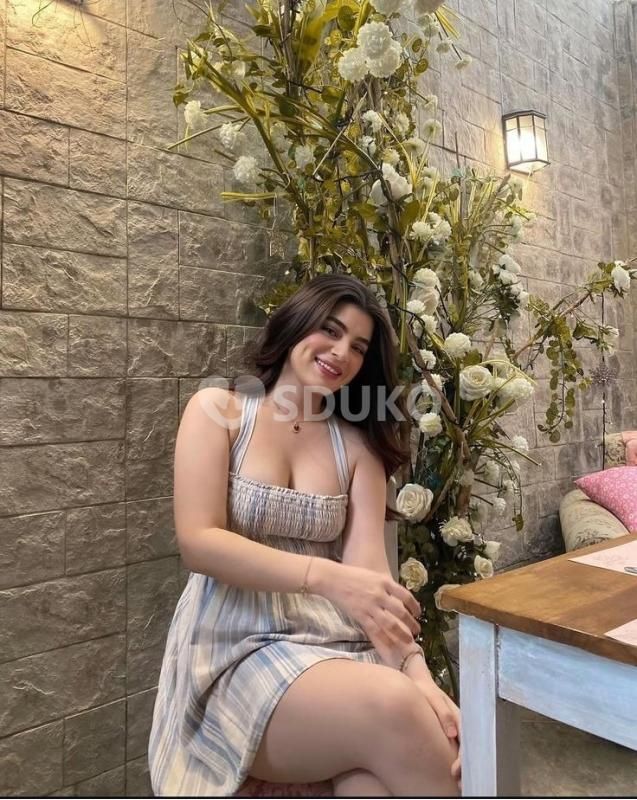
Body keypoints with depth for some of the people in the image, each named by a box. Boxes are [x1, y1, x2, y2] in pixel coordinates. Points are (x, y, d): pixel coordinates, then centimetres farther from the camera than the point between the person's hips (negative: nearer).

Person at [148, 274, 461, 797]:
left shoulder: (358, 445, 8)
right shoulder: (219, 411, 0)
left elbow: (370, 570, -4)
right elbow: (198, 542, -11)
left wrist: (418, 674, -22)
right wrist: (327, 576, -24)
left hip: (338, 644, 3)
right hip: (238, 650, -2)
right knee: (393, 707, -30)